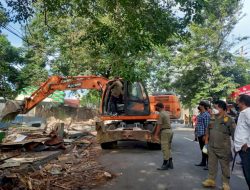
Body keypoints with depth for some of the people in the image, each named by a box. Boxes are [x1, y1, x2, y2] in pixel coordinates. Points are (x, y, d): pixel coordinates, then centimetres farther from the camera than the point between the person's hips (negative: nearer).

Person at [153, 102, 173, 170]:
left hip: (165, 131, -10)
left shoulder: (161, 114, -13)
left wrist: (156, 135, -14)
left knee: (165, 148, -4)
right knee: (168, 148, 15)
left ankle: (165, 164, 1)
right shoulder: (166, 113, 15)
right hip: (169, 130, 10)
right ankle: (170, 163, 20)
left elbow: (159, 125, -17)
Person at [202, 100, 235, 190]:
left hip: (223, 148, -5)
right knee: (211, 164, 13)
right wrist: (206, 140, 12)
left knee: (225, 166, 9)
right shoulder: (212, 118, 5)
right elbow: (208, 130, 14)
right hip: (212, 146, 5)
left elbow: (234, 134, -11)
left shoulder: (229, 119, -12)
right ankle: (211, 180, 26)